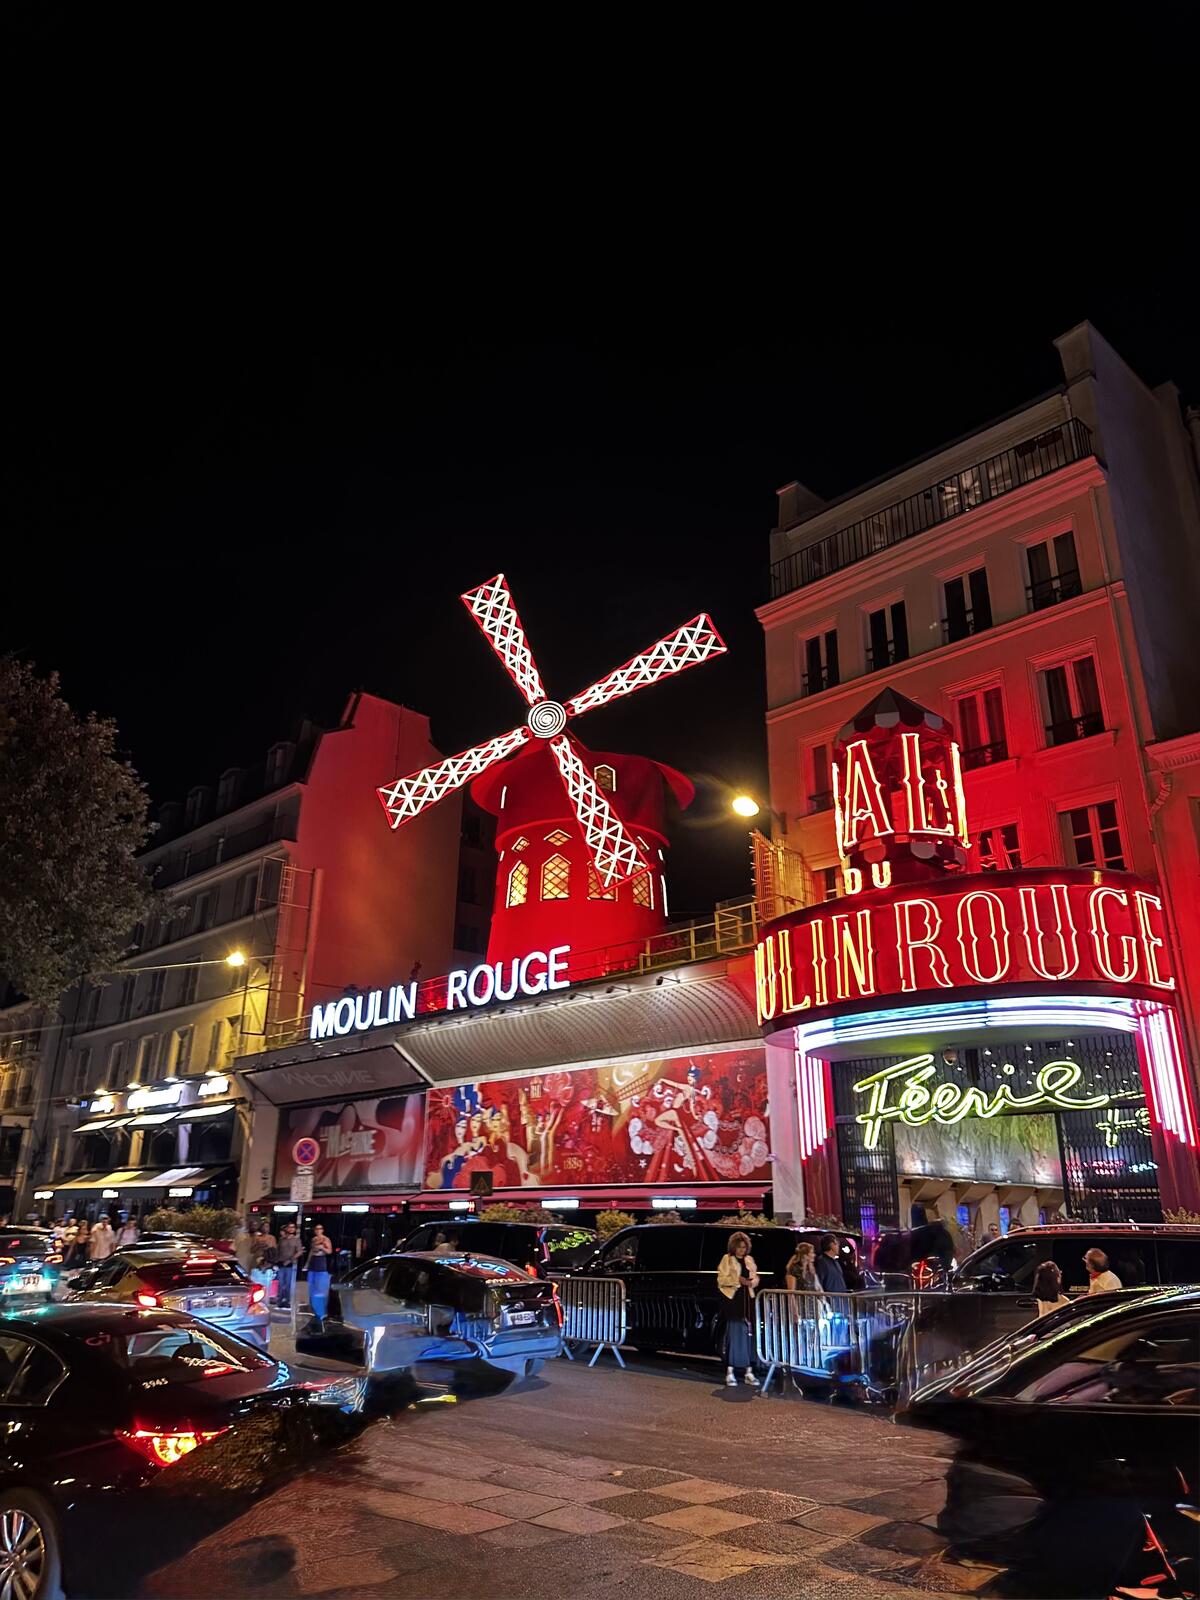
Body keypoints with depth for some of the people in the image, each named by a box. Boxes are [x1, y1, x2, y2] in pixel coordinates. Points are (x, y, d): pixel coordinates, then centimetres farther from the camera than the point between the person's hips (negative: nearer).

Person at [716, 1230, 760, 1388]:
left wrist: (751, 1282, -6)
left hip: (747, 1299, 4)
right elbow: (721, 1279, -4)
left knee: (748, 1334, 3)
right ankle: (730, 1372, 0)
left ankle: (749, 1371, 8)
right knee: (733, 1335, -5)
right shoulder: (727, 1259, 2)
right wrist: (738, 1280, -15)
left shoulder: (749, 1260, 16)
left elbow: (756, 1278, 16)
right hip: (733, 1299, -4)